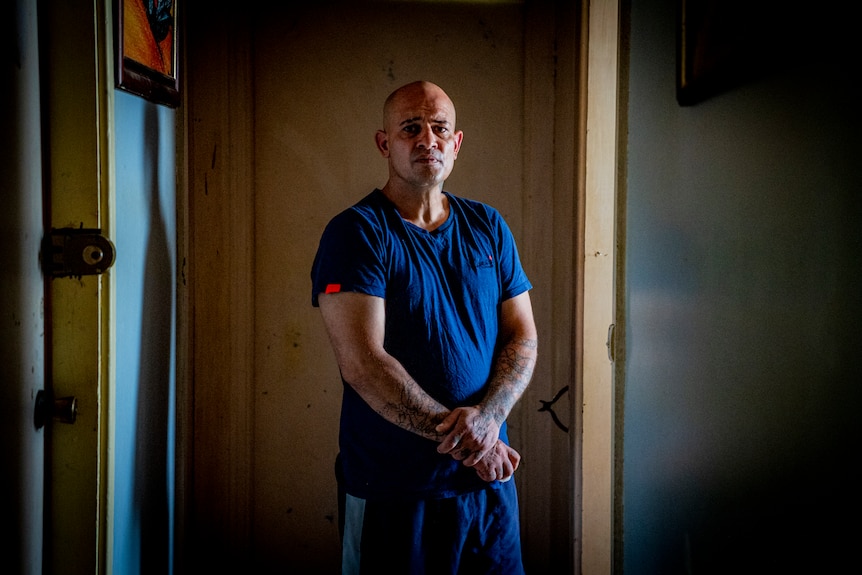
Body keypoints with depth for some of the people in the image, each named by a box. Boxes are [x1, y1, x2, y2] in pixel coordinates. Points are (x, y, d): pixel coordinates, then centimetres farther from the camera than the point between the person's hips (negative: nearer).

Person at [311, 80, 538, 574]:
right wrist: (460, 438, -18)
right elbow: (363, 364, -18)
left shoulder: (488, 227, 6)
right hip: (392, 491, -4)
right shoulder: (356, 233, -10)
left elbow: (523, 338, 4)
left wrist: (489, 415, -15)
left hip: (490, 480, 5)